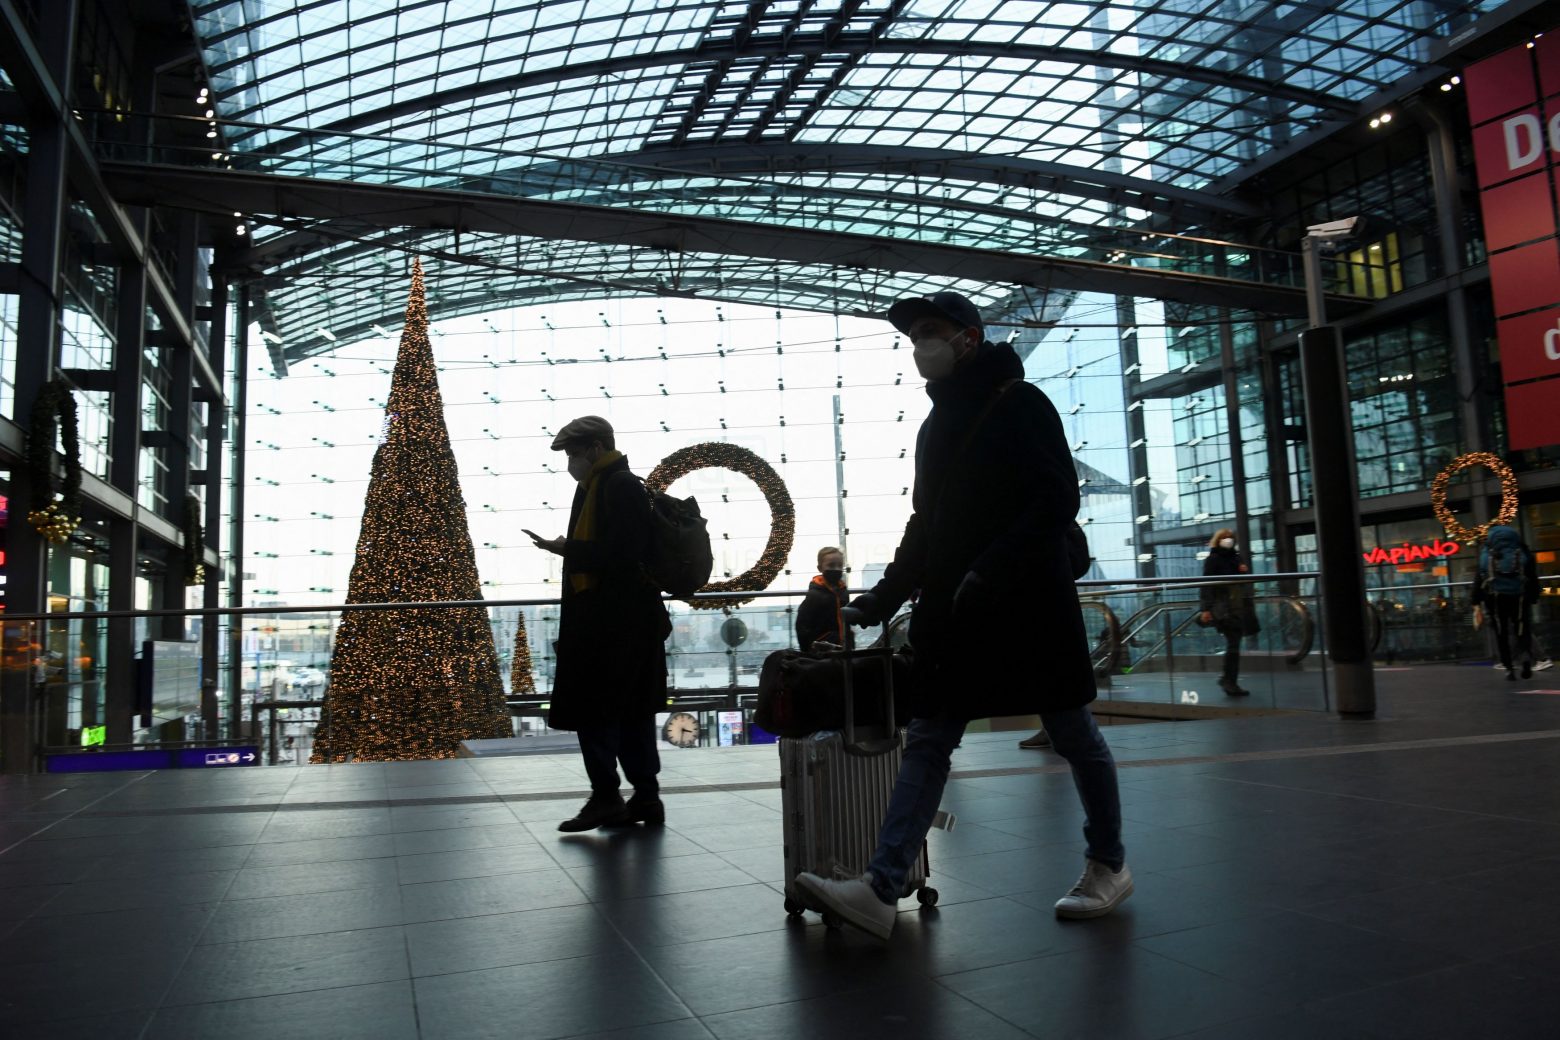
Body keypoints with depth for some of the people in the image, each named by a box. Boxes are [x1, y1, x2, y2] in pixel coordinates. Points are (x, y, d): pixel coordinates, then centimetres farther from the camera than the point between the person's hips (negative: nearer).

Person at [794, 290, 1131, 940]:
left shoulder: (1019, 403, -4)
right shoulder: (936, 426, 17)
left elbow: (1058, 501, -14)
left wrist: (990, 571, -23)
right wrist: (883, 598, 12)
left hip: (1029, 603, -7)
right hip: (951, 610, 7)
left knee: (1074, 734, 8)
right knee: (927, 741, -1)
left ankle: (1109, 865, 27)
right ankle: (881, 890, -3)